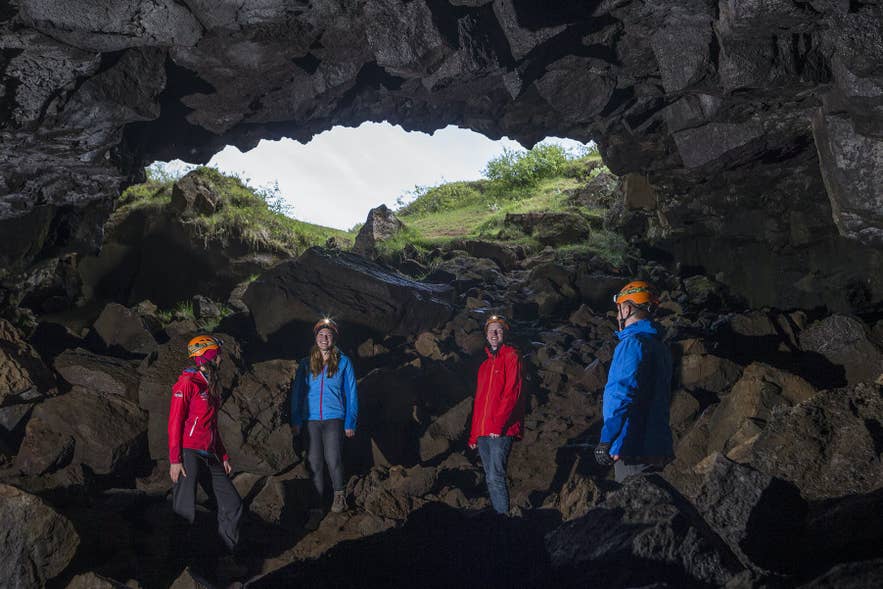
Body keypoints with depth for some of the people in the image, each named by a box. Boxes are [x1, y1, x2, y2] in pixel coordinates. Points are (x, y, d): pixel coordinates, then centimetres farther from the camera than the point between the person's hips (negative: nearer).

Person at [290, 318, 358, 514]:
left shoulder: (343, 362, 2)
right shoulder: (306, 364, 7)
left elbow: (351, 393, 4)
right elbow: (297, 392, 10)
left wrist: (350, 423, 0)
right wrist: (295, 421, 3)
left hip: (334, 419, -2)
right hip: (311, 420, 2)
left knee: (333, 460, -9)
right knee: (315, 461, 6)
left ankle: (339, 495, 11)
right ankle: (318, 498, 20)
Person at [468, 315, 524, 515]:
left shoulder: (511, 356, -1)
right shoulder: (485, 363, 21)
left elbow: (512, 392, -11)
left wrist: (499, 423, -19)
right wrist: (474, 435, 18)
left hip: (501, 431, -7)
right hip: (483, 432, 8)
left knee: (496, 477, -14)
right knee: (490, 479, 9)